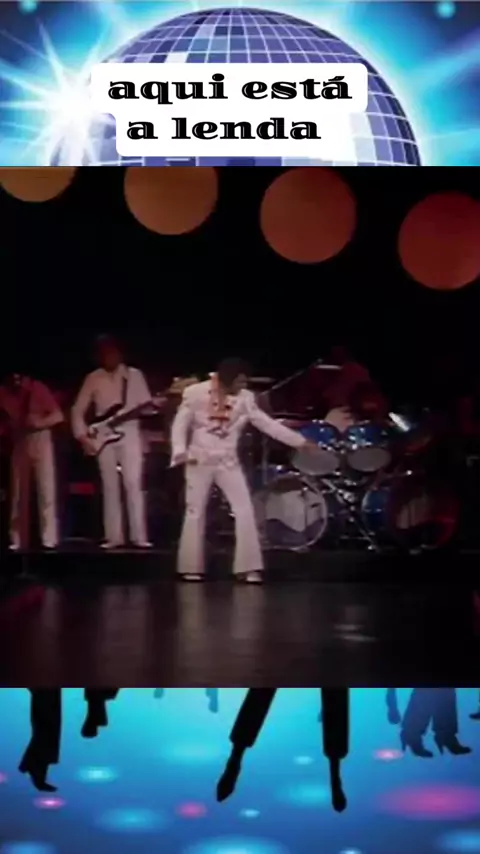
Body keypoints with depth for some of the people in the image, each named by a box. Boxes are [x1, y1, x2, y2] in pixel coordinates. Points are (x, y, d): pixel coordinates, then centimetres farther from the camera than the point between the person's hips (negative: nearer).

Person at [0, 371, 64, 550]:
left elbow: (58, 416, -9)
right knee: (18, 492, 7)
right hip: (18, 443, 3)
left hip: (40, 440, -3)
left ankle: (49, 539, -7)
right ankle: (16, 540, 13)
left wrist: (39, 423, -24)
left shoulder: (37, 388, -9)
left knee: (46, 490, -7)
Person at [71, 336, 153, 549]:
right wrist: (82, 435, -2)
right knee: (110, 487, 3)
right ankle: (114, 536, 7)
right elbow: (78, 410, 8)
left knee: (133, 484, -9)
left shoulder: (135, 375, 5)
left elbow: (146, 404, 4)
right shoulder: (93, 379, 6)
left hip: (129, 435, -2)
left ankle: (139, 536, -7)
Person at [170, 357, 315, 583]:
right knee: (195, 513, 4)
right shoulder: (196, 393, -10)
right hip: (200, 461, -2)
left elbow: (268, 424, 0)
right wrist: (180, 451, -21)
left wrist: (301, 442, -3)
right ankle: (191, 568, 16)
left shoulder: (245, 399, -2)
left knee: (245, 511, -7)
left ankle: (248, 568, -1)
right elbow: (180, 423, -6)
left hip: (228, 462, 2)